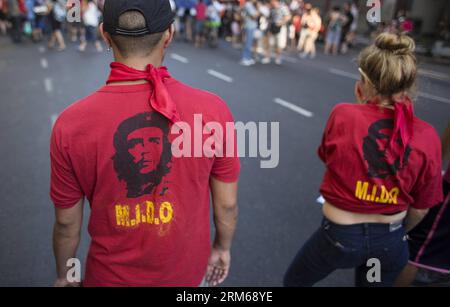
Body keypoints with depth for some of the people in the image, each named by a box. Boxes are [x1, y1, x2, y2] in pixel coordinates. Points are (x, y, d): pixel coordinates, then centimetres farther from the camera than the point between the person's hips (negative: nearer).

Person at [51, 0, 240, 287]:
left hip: (112, 275, 0)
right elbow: (227, 204, -10)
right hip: (188, 271, 1)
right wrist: (223, 247, 10)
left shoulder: (70, 125, -23)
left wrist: (64, 274, 10)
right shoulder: (213, 110, -23)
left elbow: (67, 222, -9)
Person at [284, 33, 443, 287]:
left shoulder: (343, 114, -21)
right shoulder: (428, 137, -14)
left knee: (293, 281, 25)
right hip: (391, 241, 4)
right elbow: (421, 208, -2)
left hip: (340, 235, -3)